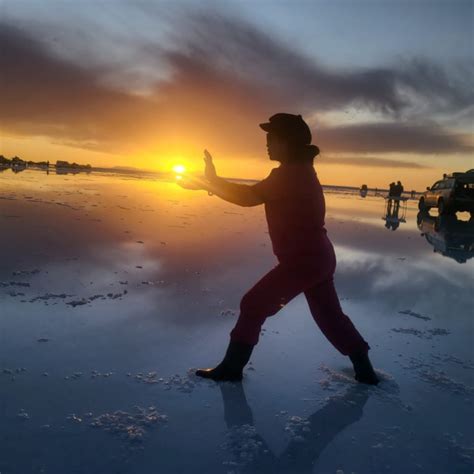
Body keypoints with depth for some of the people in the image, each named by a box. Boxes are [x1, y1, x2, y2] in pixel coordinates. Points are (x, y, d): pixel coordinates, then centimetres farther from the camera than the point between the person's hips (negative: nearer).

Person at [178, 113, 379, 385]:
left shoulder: (290, 174, -17)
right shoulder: (301, 171, 13)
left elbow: (248, 197, -22)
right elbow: (254, 195, 13)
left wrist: (211, 182, -11)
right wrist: (213, 183, 7)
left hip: (302, 261, -10)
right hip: (318, 258, 10)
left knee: (254, 305, -1)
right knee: (330, 316, 20)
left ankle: (232, 367, 8)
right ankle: (365, 370, 29)